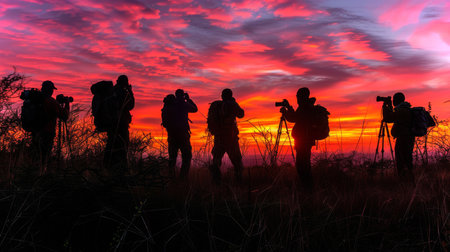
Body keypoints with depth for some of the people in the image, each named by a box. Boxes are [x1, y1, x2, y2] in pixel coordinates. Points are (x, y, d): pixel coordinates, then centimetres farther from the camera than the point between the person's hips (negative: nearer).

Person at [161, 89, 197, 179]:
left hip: (171, 133, 5)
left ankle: (171, 174, 10)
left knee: (172, 155, 14)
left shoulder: (168, 105, 6)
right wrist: (188, 99, 18)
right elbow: (195, 109, 12)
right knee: (187, 155, 3)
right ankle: (183, 176, -7)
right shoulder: (183, 104, -6)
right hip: (182, 133, -5)